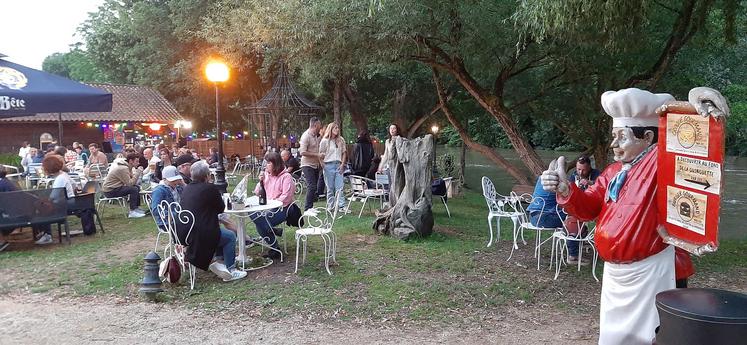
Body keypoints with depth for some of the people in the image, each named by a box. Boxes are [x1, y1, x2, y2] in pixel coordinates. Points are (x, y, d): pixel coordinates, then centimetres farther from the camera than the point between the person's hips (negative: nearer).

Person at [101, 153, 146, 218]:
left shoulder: (127, 166, 9)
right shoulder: (123, 168, -22)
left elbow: (131, 179, 7)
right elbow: (129, 183, -25)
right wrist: (138, 172, -21)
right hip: (110, 191, -10)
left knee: (137, 187, 10)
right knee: (134, 189, -23)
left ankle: (136, 208, 14)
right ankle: (132, 212, -18)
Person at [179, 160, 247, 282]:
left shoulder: (186, 189, 12)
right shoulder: (210, 188, -12)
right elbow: (221, 208, 1)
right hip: (199, 235, -8)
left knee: (221, 231, 27)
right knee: (230, 236, 10)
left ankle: (217, 259, 22)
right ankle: (230, 271, 13)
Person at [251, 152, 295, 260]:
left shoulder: (286, 177, -8)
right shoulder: (266, 174, 14)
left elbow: (286, 197, -16)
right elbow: (257, 193, 16)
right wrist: (260, 181, 0)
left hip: (282, 208, -7)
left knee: (262, 225, -23)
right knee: (253, 215, -22)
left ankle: (275, 250, -4)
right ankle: (275, 231, -4)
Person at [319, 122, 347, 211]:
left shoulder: (341, 140, 10)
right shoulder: (325, 141, 0)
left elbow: (344, 153, 15)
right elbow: (321, 154, 1)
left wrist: (342, 164, 5)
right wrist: (322, 165, -8)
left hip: (338, 165, 3)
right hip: (329, 165, -2)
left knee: (339, 187, -3)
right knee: (330, 188, 3)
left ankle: (342, 205, -4)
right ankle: (330, 206, 10)